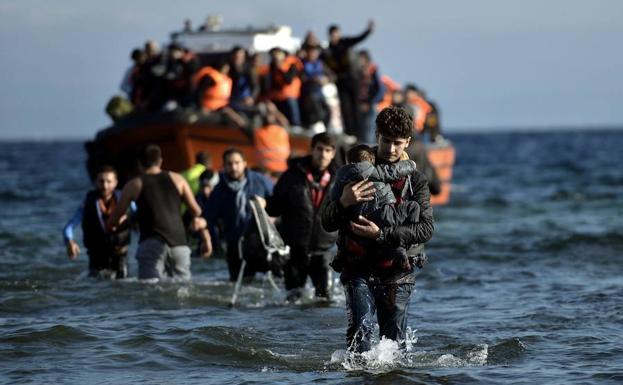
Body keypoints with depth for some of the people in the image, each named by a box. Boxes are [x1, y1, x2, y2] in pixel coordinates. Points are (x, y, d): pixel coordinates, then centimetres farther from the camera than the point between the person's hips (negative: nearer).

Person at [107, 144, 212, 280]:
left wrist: (111, 225, 40)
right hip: (179, 244, 2)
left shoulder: (134, 185, 10)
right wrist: (206, 238, 16)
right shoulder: (177, 179, 15)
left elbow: (114, 218, 18)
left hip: (152, 244, -2)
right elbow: (196, 211, 12)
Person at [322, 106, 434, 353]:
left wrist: (381, 234, -21)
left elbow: (426, 229, -10)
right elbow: (327, 224, 3)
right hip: (359, 270, 0)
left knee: (395, 342, 4)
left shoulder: (415, 181, 4)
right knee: (361, 329, -18)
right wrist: (344, 203, -19)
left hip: (396, 274, 0)